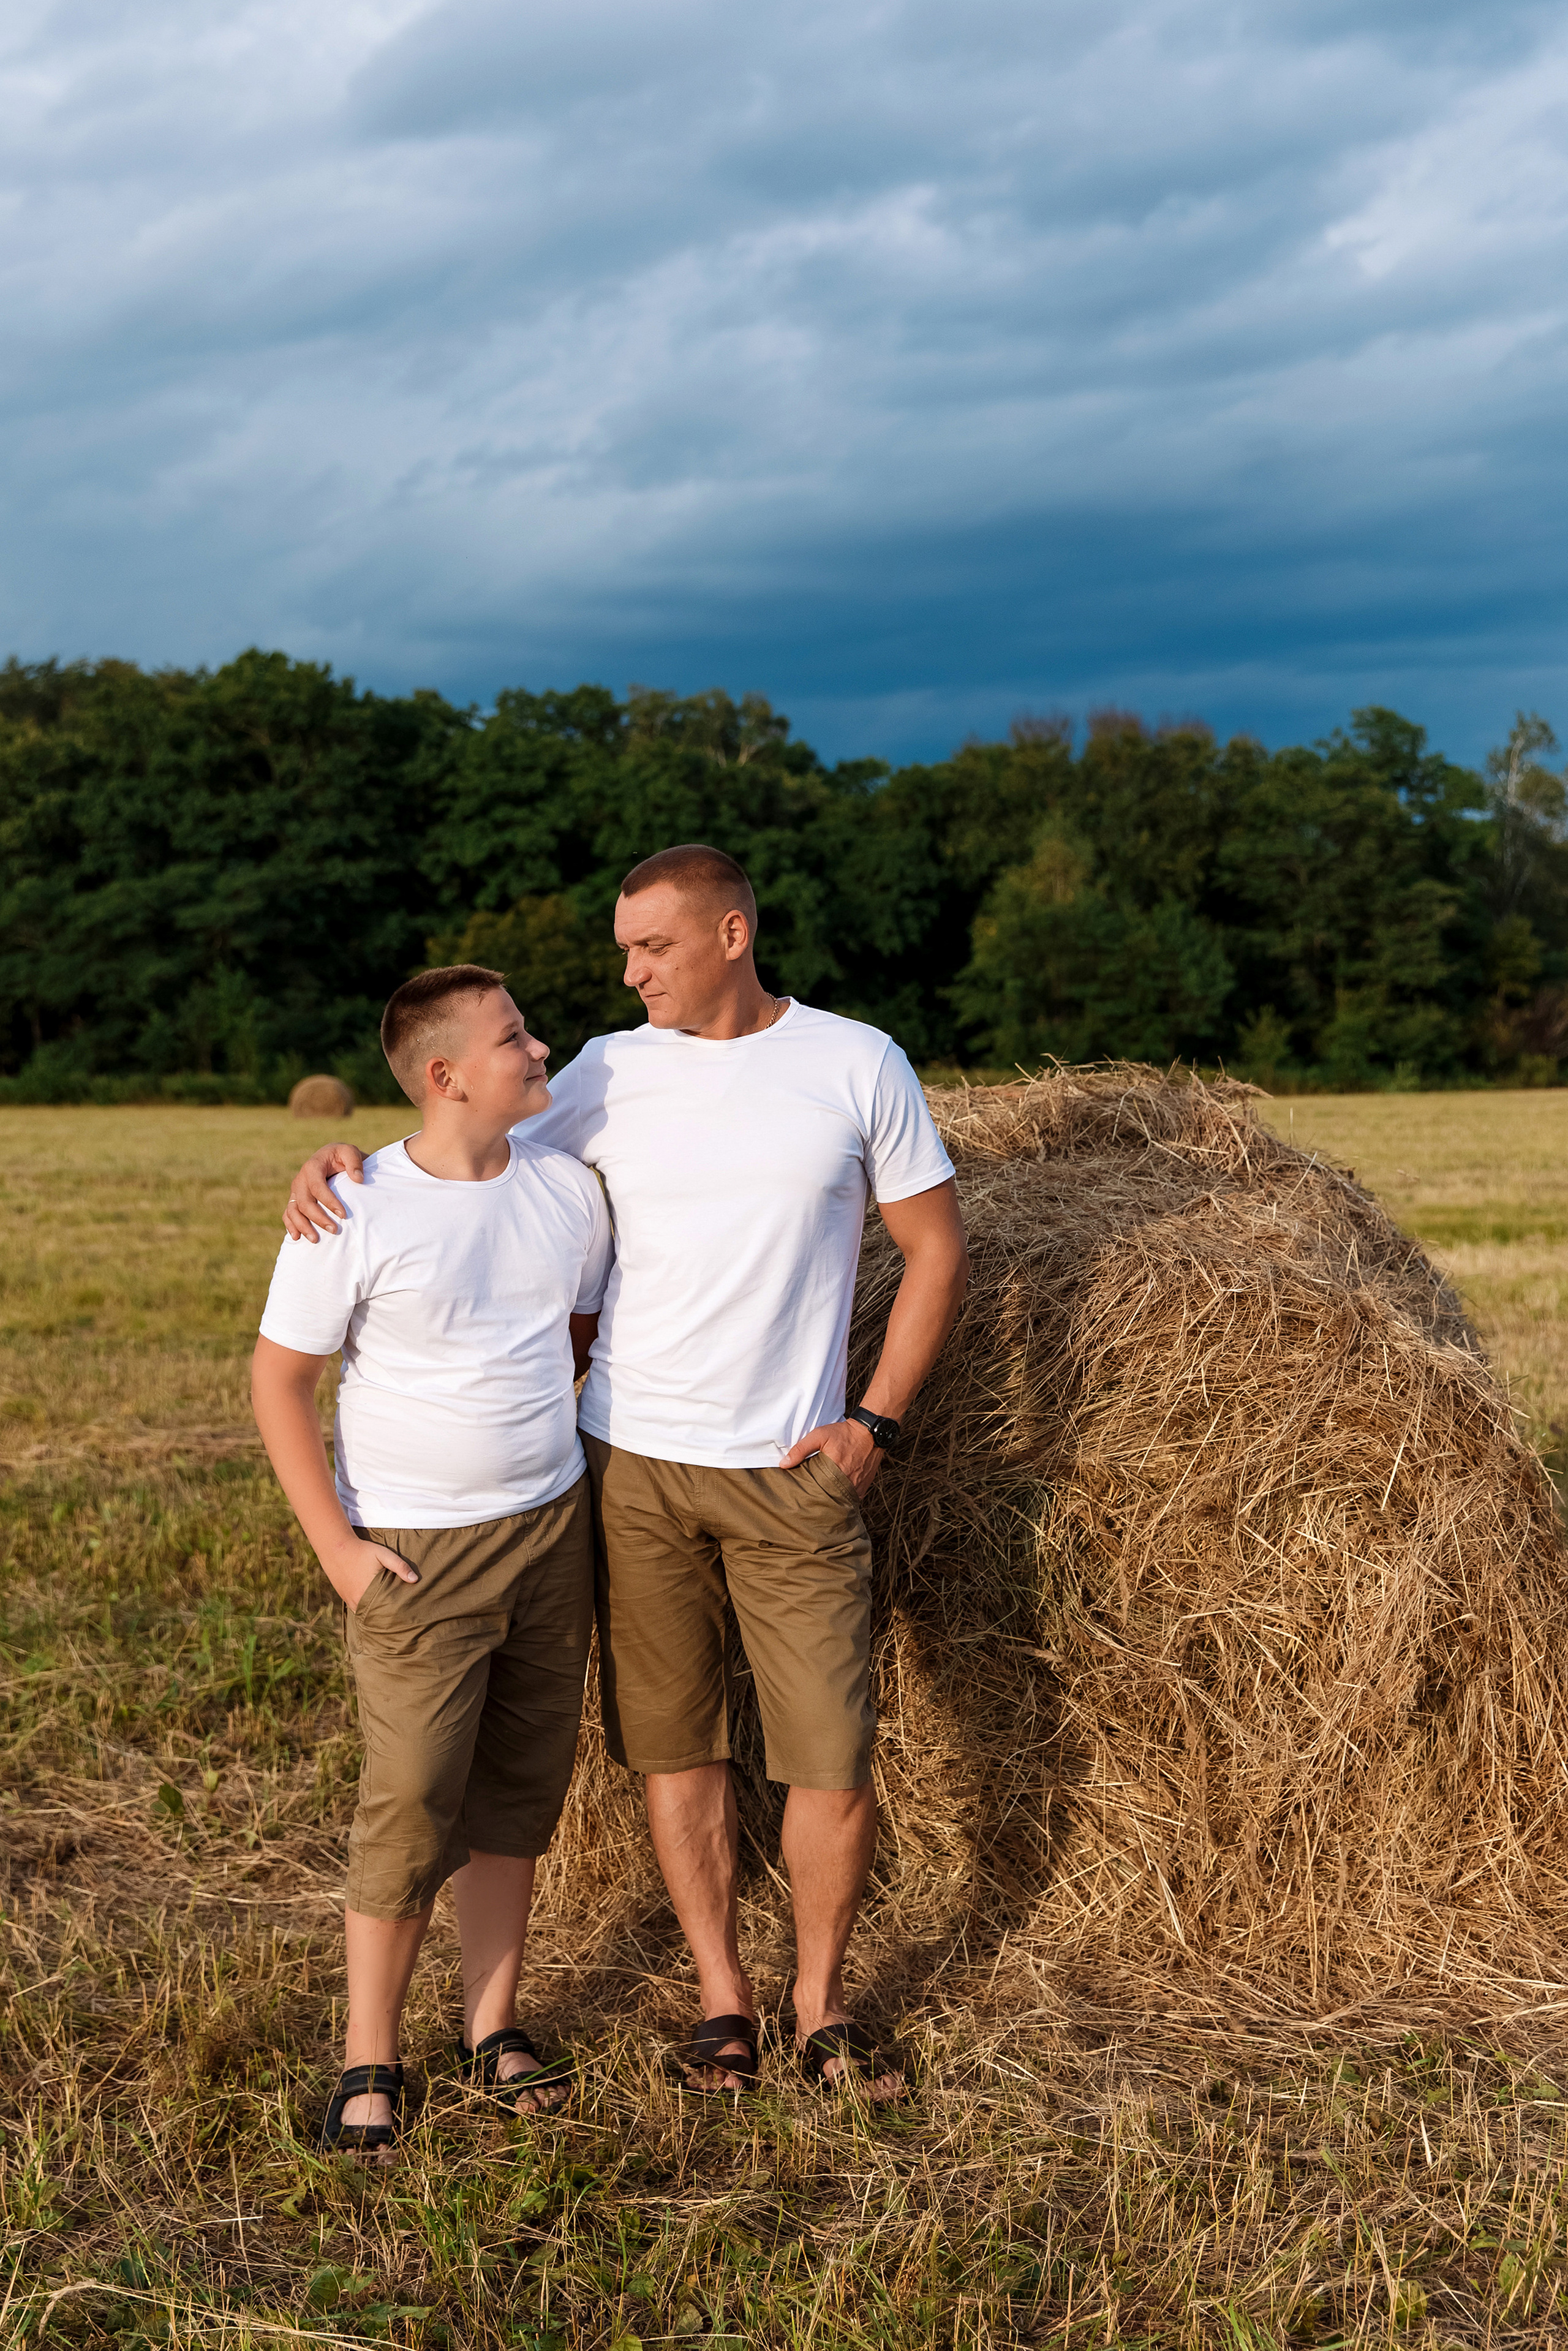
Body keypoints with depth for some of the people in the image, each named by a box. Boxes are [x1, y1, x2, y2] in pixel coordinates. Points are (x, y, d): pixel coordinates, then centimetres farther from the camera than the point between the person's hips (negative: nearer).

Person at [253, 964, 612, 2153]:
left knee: (519, 1787, 11)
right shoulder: (356, 1212, -13)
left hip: (553, 1526, 5)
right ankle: (370, 2060, 13)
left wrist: (613, 1471, 10)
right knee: (413, 1804, -3)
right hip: (417, 1552, -5)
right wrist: (338, 1546, -11)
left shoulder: (570, 1183, 1)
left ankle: (493, 2029, 26)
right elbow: (279, 1379, -7)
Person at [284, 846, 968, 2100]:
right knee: (677, 1741, 8)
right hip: (633, 1462, 2)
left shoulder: (856, 1063, -1)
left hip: (792, 1476, -1)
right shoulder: (610, 1072, 3)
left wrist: (876, 1421, -3)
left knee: (833, 1755, 0)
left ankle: (821, 2000, 23)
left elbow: (938, 1248, 4)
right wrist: (344, 1156, -8)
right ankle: (723, 1996, 25)